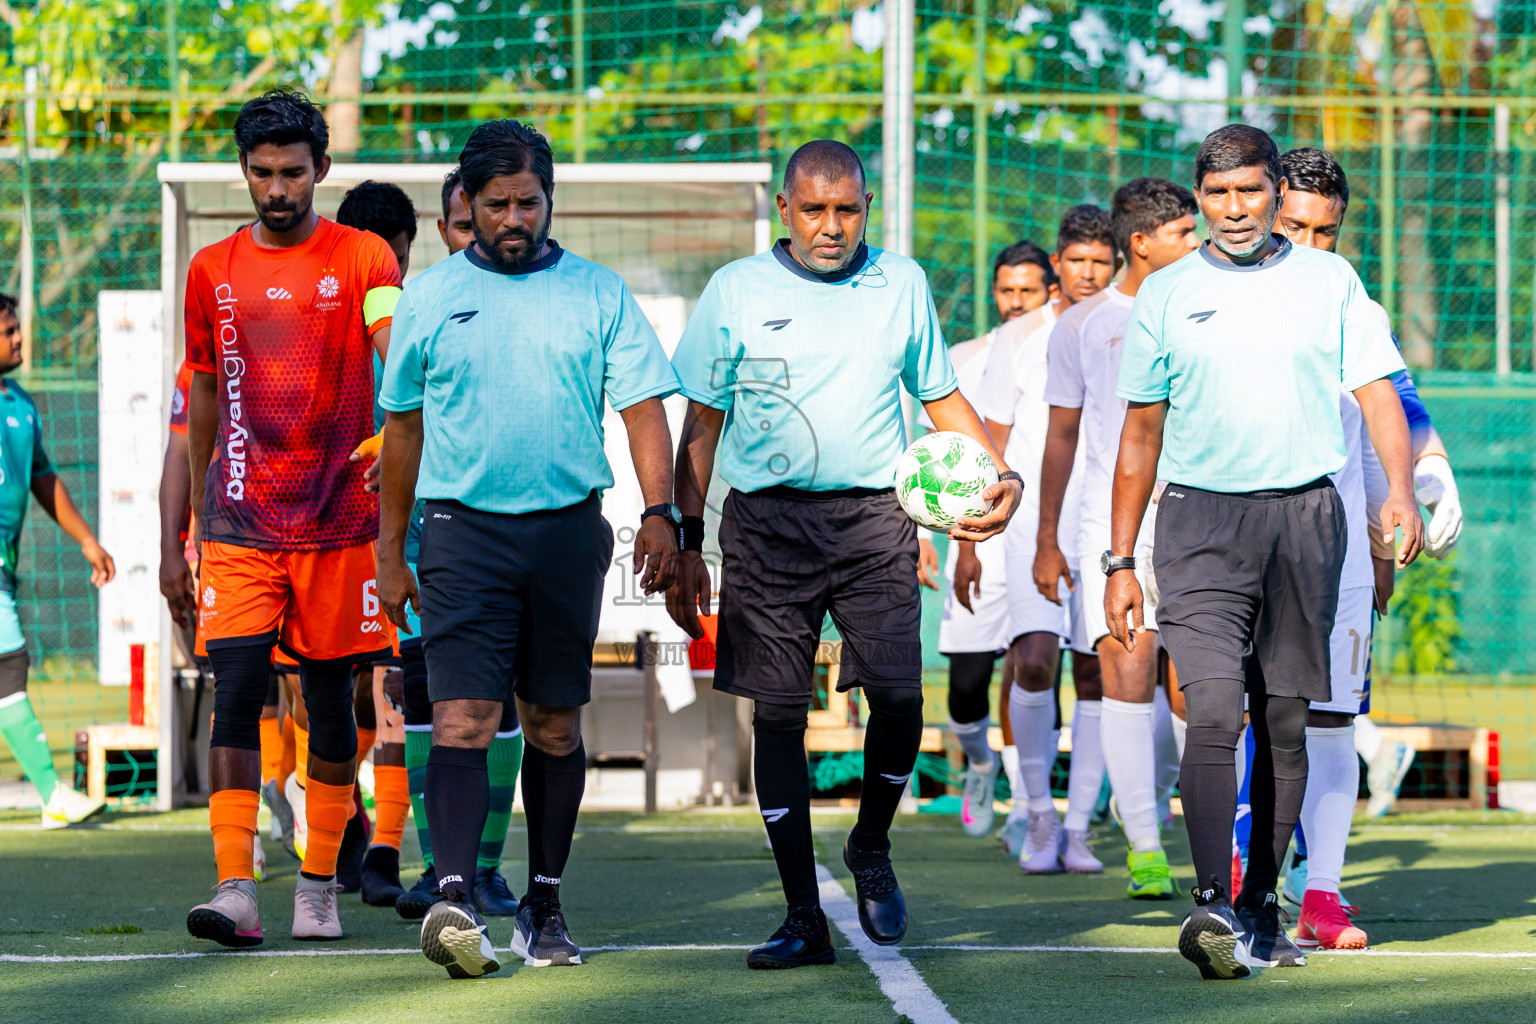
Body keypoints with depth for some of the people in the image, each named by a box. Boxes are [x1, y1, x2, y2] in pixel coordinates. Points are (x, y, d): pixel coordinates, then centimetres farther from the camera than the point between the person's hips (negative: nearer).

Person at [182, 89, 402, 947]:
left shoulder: (362, 259, 1)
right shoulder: (214, 271, 11)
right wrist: (178, 526, 22)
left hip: (338, 519, -2)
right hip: (239, 521, 2)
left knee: (330, 702, 5)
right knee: (237, 691, -10)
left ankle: (320, 887, 16)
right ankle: (235, 889, -15)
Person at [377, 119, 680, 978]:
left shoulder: (598, 295, 6)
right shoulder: (429, 298, 7)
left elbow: (643, 409, 2)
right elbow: (404, 427, 13)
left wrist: (661, 511, -12)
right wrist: (391, 549, 11)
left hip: (567, 529, 1)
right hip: (464, 529, -1)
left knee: (556, 724, 8)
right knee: (464, 718, -14)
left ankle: (545, 906, 19)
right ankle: (457, 899, -25)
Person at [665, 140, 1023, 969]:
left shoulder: (902, 284, 10)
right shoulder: (736, 292, 6)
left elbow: (941, 397, 19)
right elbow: (701, 425, 10)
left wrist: (1000, 472, 3)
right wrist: (686, 544, 5)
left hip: (871, 518, 0)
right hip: (766, 520, 0)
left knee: (898, 695, -12)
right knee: (777, 714, -1)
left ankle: (871, 847, 17)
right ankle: (803, 917, 6)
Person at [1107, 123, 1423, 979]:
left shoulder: (1328, 282, 7)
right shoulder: (1167, 295, 8)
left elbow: (1378, 393, 2)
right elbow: (1141, 434, 13)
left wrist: (1401, 491, -16)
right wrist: (1121, 562, 10)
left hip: (1305, 516, 1)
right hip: (1202, 522, -1)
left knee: (1286, 722, 5)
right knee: (1215, 712, -16)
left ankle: (1262, 905, 17)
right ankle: (1213, 908, -23)